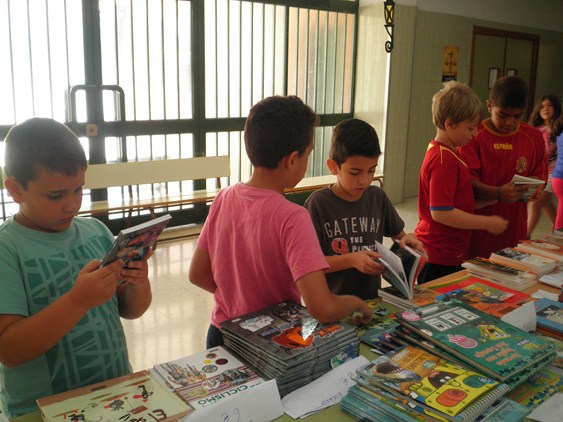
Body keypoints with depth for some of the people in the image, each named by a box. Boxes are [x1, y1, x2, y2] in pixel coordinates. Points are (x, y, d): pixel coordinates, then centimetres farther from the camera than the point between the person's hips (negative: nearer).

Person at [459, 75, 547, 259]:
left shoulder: (534, 137, 7)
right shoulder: (473, 134, -6)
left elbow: (540, 176, 12)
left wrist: (531, 188, -12)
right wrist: (498, 193, -30)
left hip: (514, 229, 3)